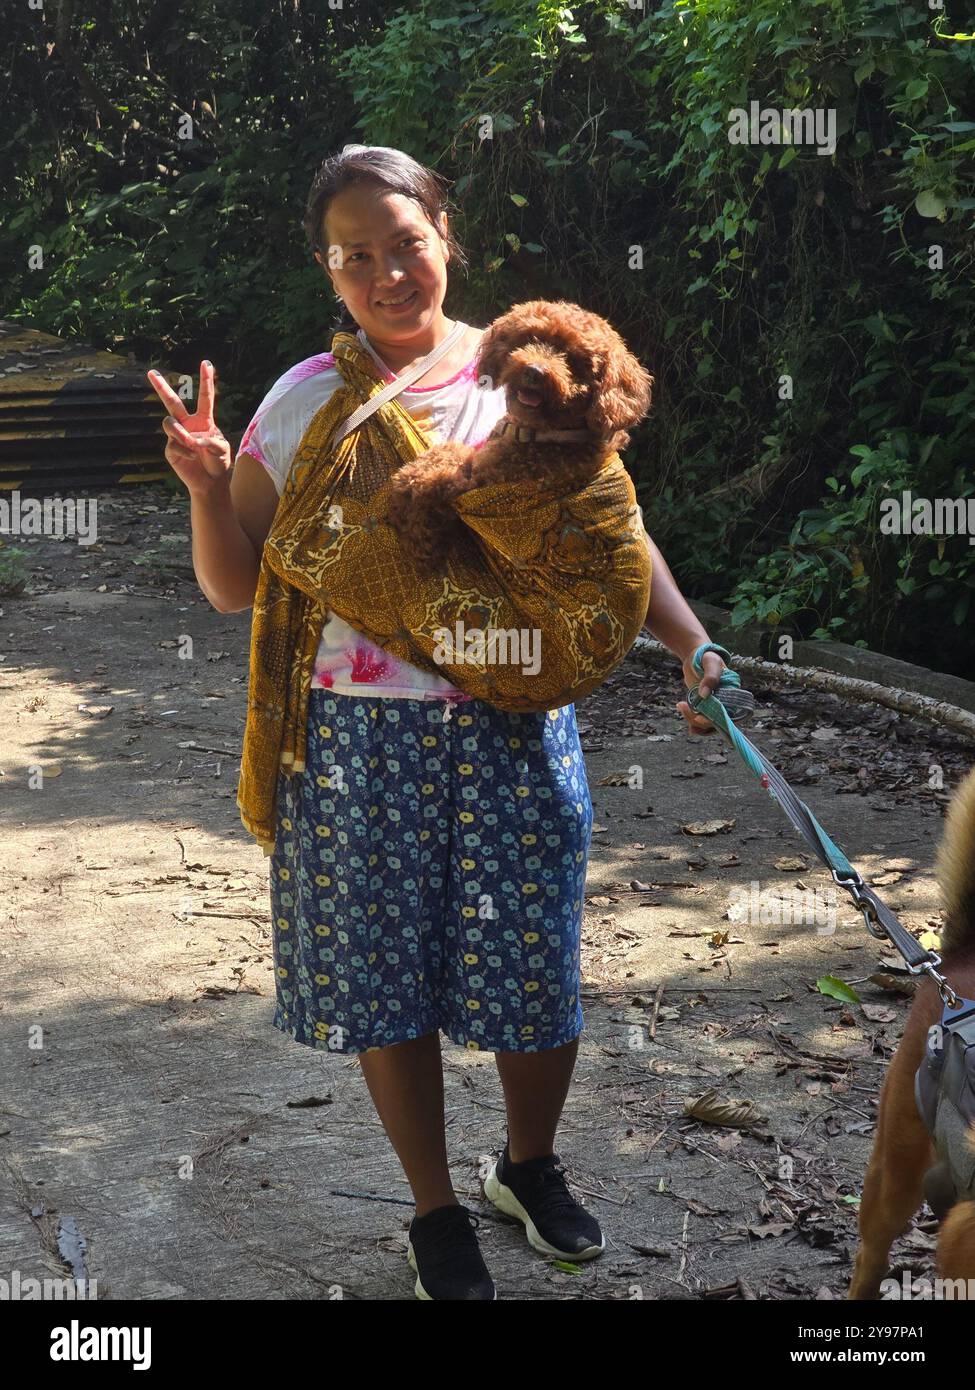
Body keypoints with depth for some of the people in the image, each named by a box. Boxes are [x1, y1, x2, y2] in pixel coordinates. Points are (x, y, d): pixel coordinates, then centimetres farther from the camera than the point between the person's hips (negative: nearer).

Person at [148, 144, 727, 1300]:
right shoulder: (302, 403, 1)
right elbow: (236, 586, 3)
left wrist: (694, 645, -14)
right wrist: (205, 488, -15)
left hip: (513, 733, 0)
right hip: (359, 739, 0)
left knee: (532, 965, 8)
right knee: (388, 980, 9)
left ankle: (530, 1164, 38)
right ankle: (436, 1212, 31)